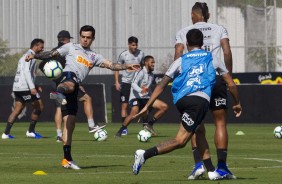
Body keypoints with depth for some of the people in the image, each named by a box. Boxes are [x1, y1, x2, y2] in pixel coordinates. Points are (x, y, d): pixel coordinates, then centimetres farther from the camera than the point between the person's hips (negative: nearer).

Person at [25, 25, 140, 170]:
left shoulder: (94, 57, 29)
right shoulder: (71, 47, 19)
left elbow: (110, 65, 20)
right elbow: (52, 54, 13)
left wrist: (126, 66, 6)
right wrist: (34, 56, -1)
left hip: (76, 85, 5)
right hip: (68, 76, -5)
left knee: (70, 122, 3)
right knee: (70, 84, -44)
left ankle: (67, 159, 3)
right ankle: (59, 93, -82)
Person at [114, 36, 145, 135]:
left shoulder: (141, 54, 0)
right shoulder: (123, 55, -5)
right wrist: (117, 82, -5)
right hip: (126, 82, -2)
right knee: (124, 105, -3)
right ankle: (124, 128, 3)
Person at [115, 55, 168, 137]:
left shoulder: (151, 75, 15)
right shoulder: (141, 72, -10)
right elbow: (133, 84, -24)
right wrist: (141, 90, -42)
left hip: (146, 97, 8)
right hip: (136, 97, -8)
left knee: (164, 107, -6)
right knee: (134, 114, -30)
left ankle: (149, 124, -2)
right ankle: (119, 132, -15)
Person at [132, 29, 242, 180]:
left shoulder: (181, 61, 21)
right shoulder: (212, 59, 21)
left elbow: (161, 85, 13)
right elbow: (231, 84, 25)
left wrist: (147, 107, 13)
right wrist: (237, 103, 41)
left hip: (181, 100, 4)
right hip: (201, 99, -4)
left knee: (199, 131, 22)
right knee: (180, 141, -10)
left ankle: (211, 171, 17)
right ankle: (145, 154, -27)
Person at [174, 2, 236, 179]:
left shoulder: (183, 32, 11)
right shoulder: (219, 29, 12)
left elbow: (178, 55, -2)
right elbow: (227, 53, -1)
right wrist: (229, 76, 3)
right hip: (216, 77, 0)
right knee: (220, 122, 5)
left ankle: (199, 163, -8)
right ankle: (222, 164, -3)